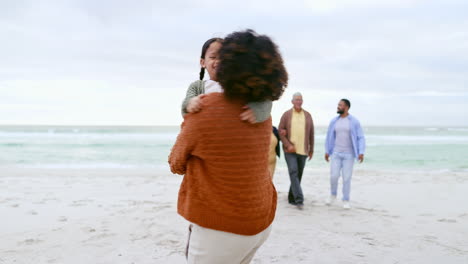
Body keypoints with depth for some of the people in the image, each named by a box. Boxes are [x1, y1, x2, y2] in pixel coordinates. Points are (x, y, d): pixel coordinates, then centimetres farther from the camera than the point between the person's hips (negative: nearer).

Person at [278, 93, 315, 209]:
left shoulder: (308, 115, 7)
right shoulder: (286, 115, 1)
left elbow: (311, 134, 11)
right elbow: (281, 131, -1)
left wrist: (311, 149, 11)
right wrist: (288, 145, -13)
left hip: (303, 151, 3)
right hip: (290, 150, -3)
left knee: (298, 175, 6)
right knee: (293, 173, -15)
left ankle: (292, 198, 19)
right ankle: (299, 199, -19)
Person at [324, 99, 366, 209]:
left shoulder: (354, 121, -8)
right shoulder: (334, 121, 2)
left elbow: (361, 138, -9)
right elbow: (329, 137, 10)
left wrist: (361, 153, -21)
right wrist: (327, 151, 6)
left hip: (349, 154, -2)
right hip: (336, 153, 2)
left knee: (347, 178, -3)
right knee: (334, 176, -7)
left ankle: (346, 201, 11)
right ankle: (333, 195, 19)